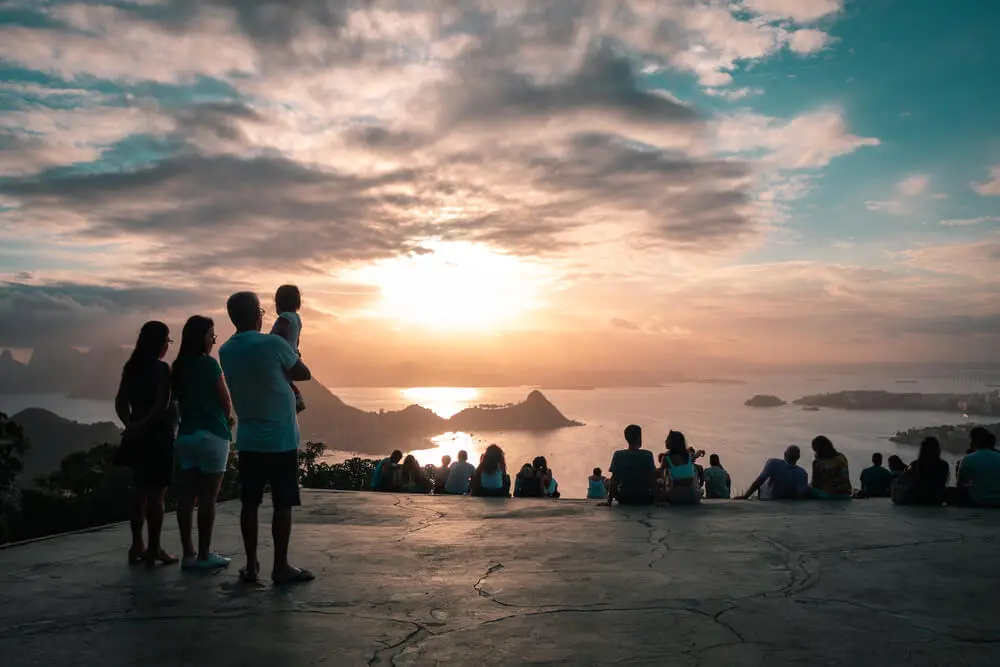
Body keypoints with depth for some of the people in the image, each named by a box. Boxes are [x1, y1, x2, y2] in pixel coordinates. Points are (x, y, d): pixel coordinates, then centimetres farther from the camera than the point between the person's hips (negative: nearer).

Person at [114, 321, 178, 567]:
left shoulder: (131, 367, 8)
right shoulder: (161, 368, -14)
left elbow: (120, 402, 4)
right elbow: (162, 405, -22)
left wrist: (131, 424, -7)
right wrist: (143, 425, -12)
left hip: (138, 435, 7)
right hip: (158, 435, -7)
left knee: (141, 491, 15)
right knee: (156, 493, -2)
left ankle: (137, 546, 21)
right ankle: (153, 549, 2)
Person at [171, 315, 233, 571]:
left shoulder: (178, 367, 8)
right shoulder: (209, 364, -12)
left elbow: (180, 402, 12)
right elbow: (226, 402, -6)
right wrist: (226, 419, 13)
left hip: (186, 435, 7)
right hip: (211, 435, -7)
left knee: (186, 496, 7)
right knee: (207, 498, 0)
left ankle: (188, 554, 13)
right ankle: (204, 555, 5)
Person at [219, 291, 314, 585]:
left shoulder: (226, 351, 4)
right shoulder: (272, 344, -13)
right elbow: (304, 373, -1)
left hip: (248, 439, 6)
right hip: (281, 438, -6)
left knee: (250, 503, 10)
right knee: (283, 504, 2)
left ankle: (251, 565, 17)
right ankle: (281, 567, 7)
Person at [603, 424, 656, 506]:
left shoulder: (618, 455, -7)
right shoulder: (647, 455, -10)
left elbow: (614, 479, -7)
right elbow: (652, 479, -10)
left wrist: (609, 500, -4)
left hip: (623, 499, 1)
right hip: (644, 499, -1)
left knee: (607, 483, 27)